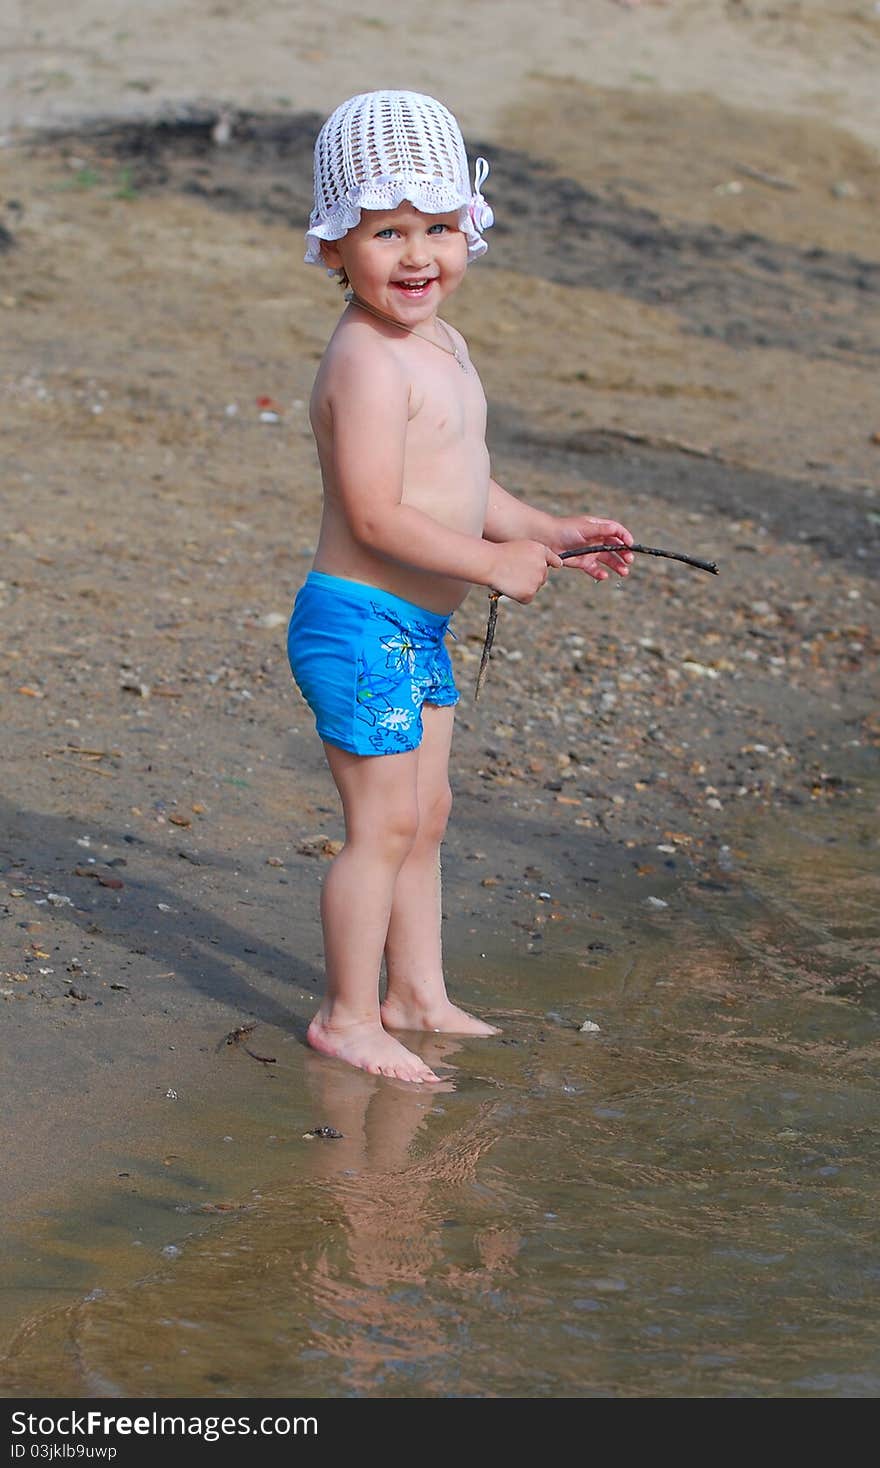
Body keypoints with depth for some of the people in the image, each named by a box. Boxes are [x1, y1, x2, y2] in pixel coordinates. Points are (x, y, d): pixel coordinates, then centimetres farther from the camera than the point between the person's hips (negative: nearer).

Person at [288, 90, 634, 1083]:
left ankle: (416, 994, 31)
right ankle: (347, 1016, 10)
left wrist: (551, 533, 11)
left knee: (425, 815, 18)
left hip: (417, 629, 10)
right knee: (384, 823, -3)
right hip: (361, 623, -10)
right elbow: (376, 515, -27)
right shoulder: (367, 362, -22)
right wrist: (496, 564, -21)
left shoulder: (442, 345, 11)